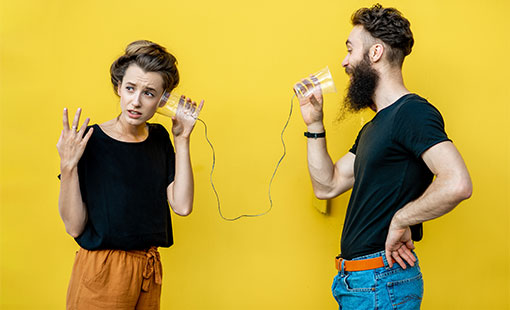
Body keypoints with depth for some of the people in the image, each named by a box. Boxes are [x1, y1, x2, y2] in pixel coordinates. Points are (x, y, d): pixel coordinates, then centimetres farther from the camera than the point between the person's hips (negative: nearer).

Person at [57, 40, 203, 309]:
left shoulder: (159, 138, 4)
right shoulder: (91, 141, -12)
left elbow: (182, 206, -6)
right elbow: (74, 226, -13)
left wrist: (182, 140, -4)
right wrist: (67, 167, -26)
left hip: (149, 271, 5)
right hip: (101, 272, -5)